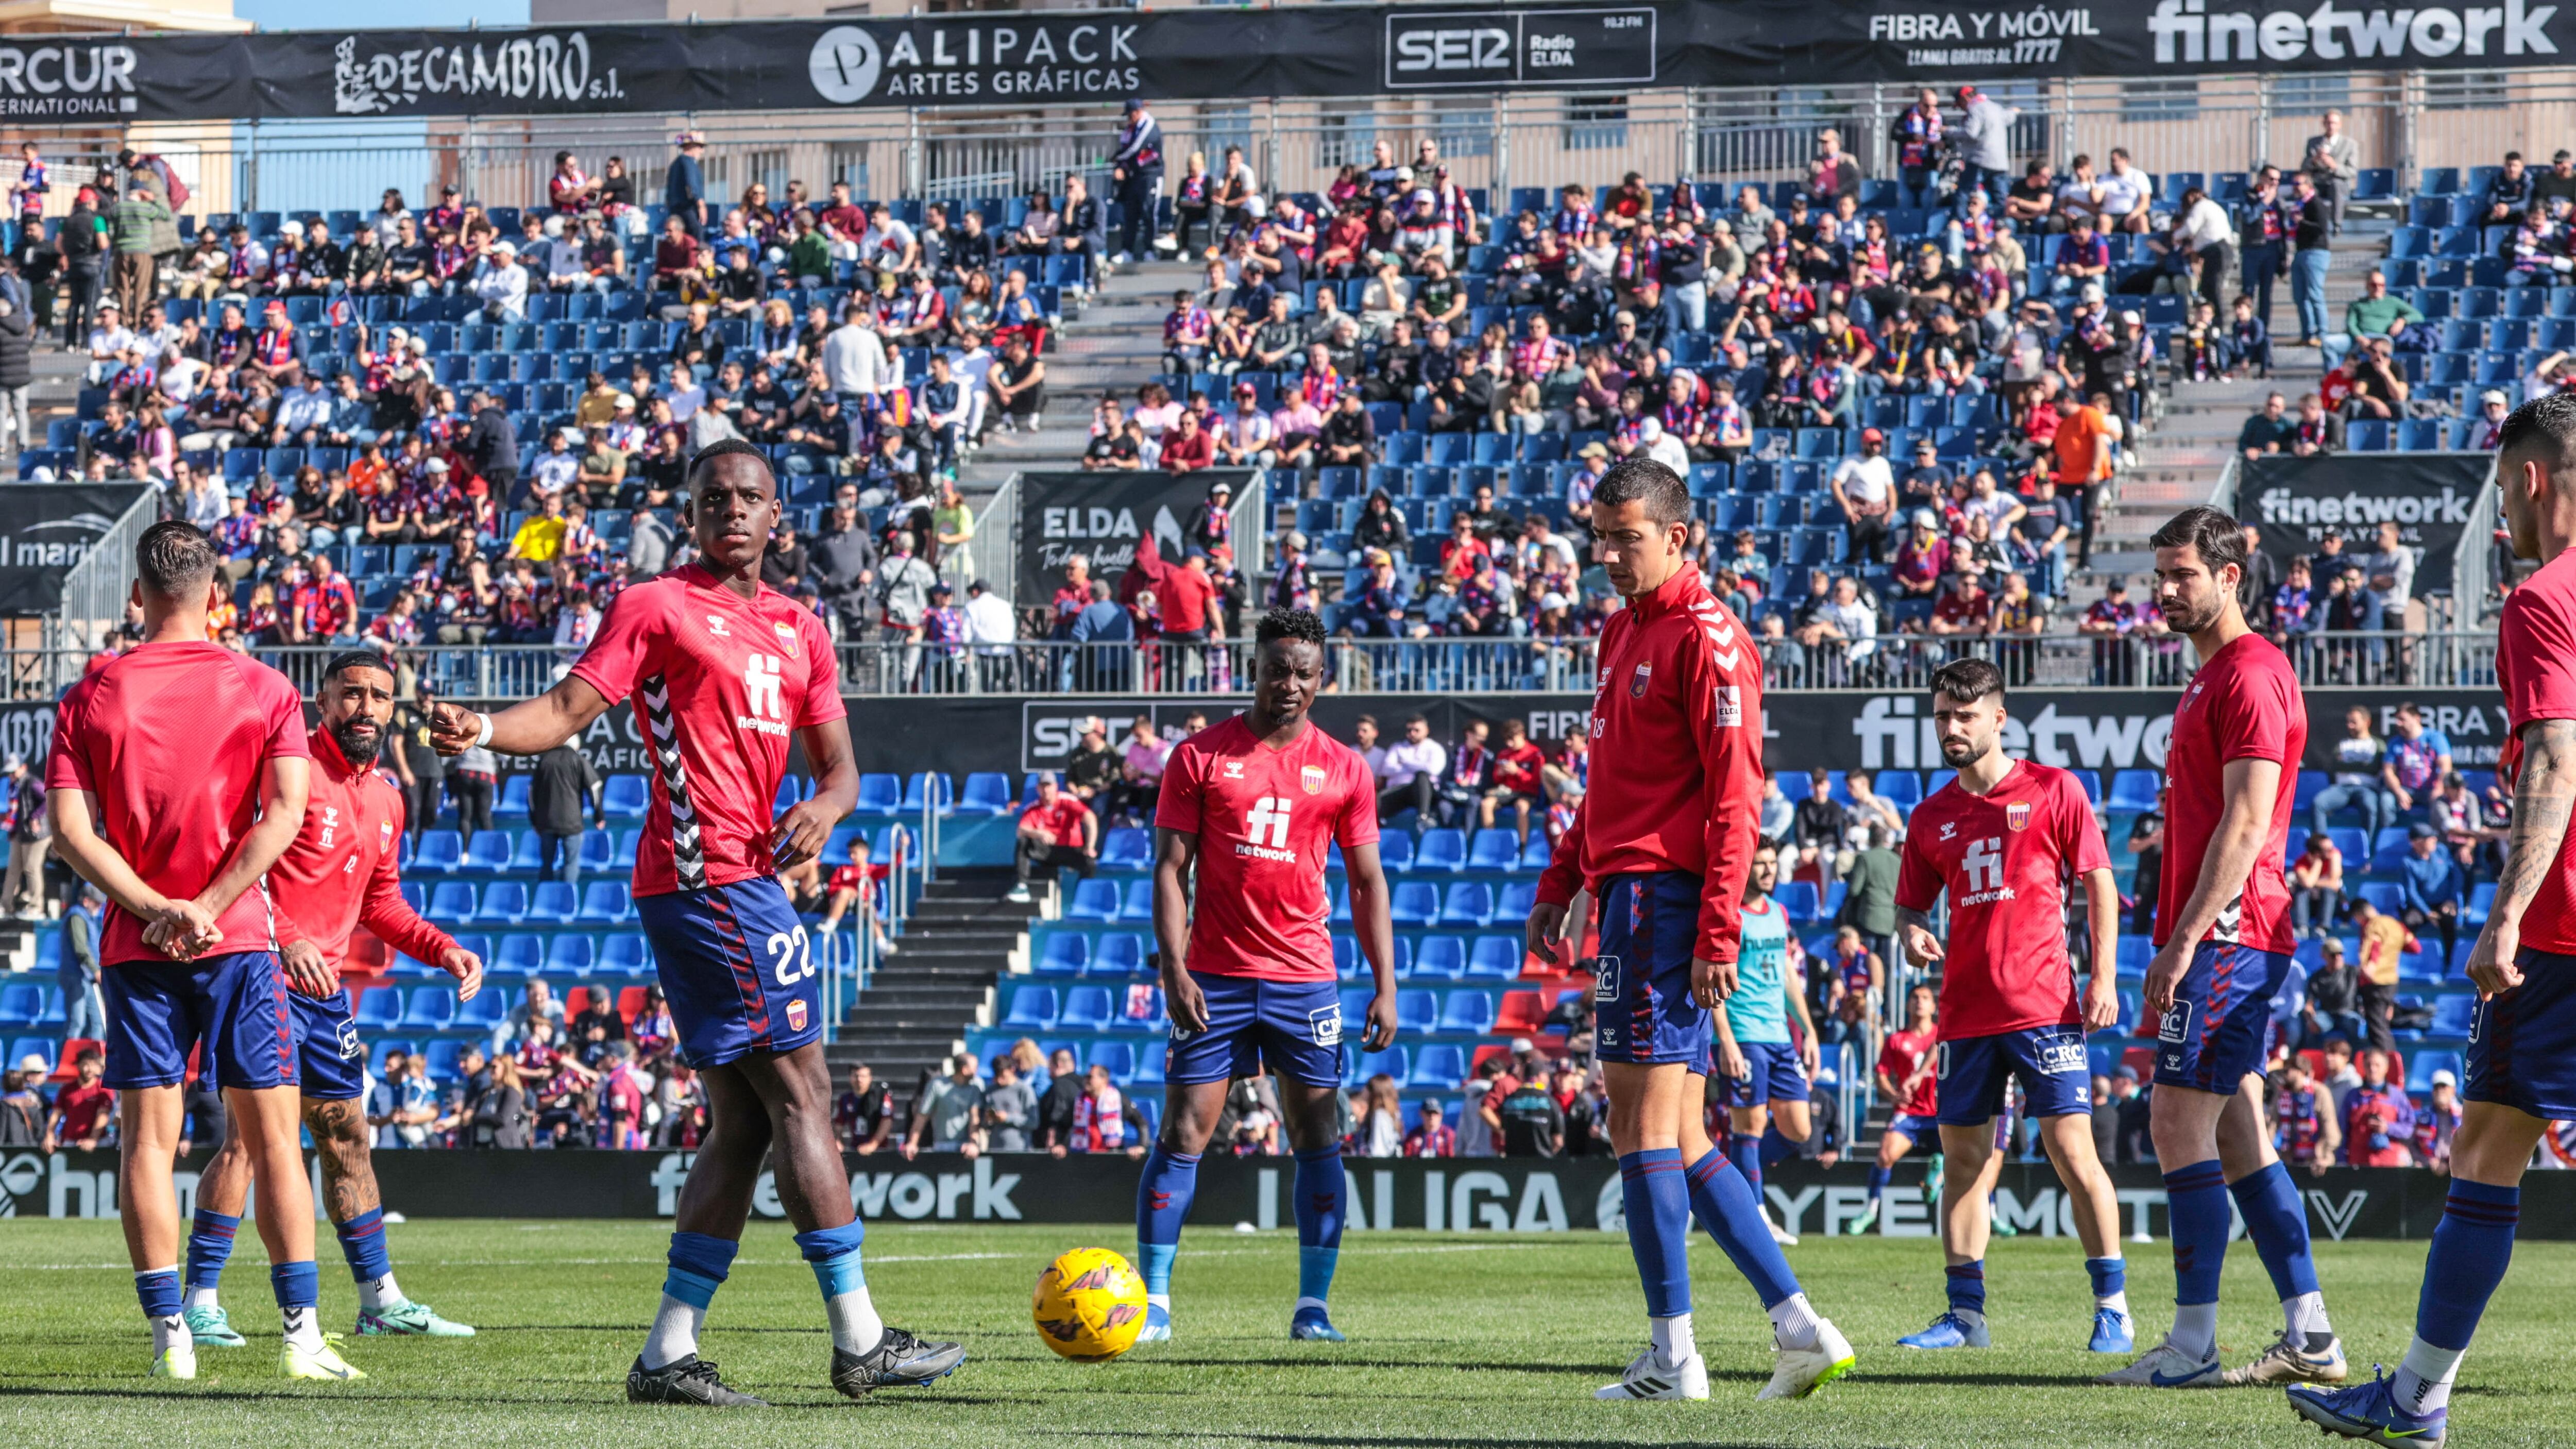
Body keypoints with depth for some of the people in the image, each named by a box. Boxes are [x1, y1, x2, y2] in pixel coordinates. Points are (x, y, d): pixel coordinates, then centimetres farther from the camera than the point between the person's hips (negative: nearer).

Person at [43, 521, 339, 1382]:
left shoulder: (91, 697, 4)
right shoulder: (262, 690, 2)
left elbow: (69, 828, -4)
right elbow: (285, 811, -9)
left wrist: (152, 907, -9)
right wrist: (207, 908, -12)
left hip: (135, 947, 1)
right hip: (237, 940, -1)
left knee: (149, 1137, 2)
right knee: (271, 1134, 2)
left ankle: (170, 1336, -4)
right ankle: (302, 1337, -3)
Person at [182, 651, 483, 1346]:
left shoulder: (385, 798, 14)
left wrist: (443, 949, 13)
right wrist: (283, 941, -30)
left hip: (325, 983, 9)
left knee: (347, 1136, 14)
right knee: (248, 1133, -15)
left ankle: (381, 1300, 23)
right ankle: (201, 1303, -12)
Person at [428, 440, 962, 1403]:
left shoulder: (799, 629, 19)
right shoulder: (656, 608, -2)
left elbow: (837, 762, 17)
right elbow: (571, 708, -7)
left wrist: (826, 807, -5)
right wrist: (484, 732, -26)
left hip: (744, 879, 9)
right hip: (711, 879, -9)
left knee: (744, 1123, 8)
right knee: (800, 1096, -9)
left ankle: (667, 1355, 9)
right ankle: (859, 1341, -7)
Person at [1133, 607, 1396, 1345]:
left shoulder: (1344, 769, 7)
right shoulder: (1200, 757, 2)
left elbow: (1367, 882, 10)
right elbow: (1171, 868, 0)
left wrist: (1385, 985, 2)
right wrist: (1174, 970, -10)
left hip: (1305, 978, 2)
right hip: (1214, 977, -2)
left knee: (1318, 1138, -1)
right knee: (1183, 1132, -4)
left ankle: (1313, 1304, 4)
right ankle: (1153, 1301, 0)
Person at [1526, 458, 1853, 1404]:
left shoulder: (1707, 641, -11)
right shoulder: (1622, 634, 19)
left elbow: (1736, 796, -16)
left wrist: (1717, 934, -21)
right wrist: (1559, 886, 23)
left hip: (1660, 898, -10)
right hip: (1627, 890, 10)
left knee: (1642, 1124, -9)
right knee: (1677, 1141, 10)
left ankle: (1673, 1357, -6)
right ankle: (1799, 1329, 10)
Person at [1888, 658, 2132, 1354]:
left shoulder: (2053, 791, 1)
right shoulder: (1932, 817, 12)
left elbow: (2098, 880, 2)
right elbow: (1910, 903, 20)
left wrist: (2103, 977, -5)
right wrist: (1915, 934, -4)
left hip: (2044, 1003, -5)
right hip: (1966, 1011, 5)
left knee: (2071, 1146, -9)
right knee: (1962, 1157, 5)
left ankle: (2113, 1307, -2)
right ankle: (1966, 1314, 11)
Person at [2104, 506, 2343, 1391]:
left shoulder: (2251, 674, -11)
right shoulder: (2214, 677, 21)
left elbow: (2246, 823, -18)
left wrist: (2185, 939, -21)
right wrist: (2179, 940, 20)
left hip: (2227, 936, -10)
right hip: (2226, 942, 10)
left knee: (2180, 1121, -11)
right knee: (2234, 1135, 9)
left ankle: (2193, 1344, -10)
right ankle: (2309, 1338, 9)